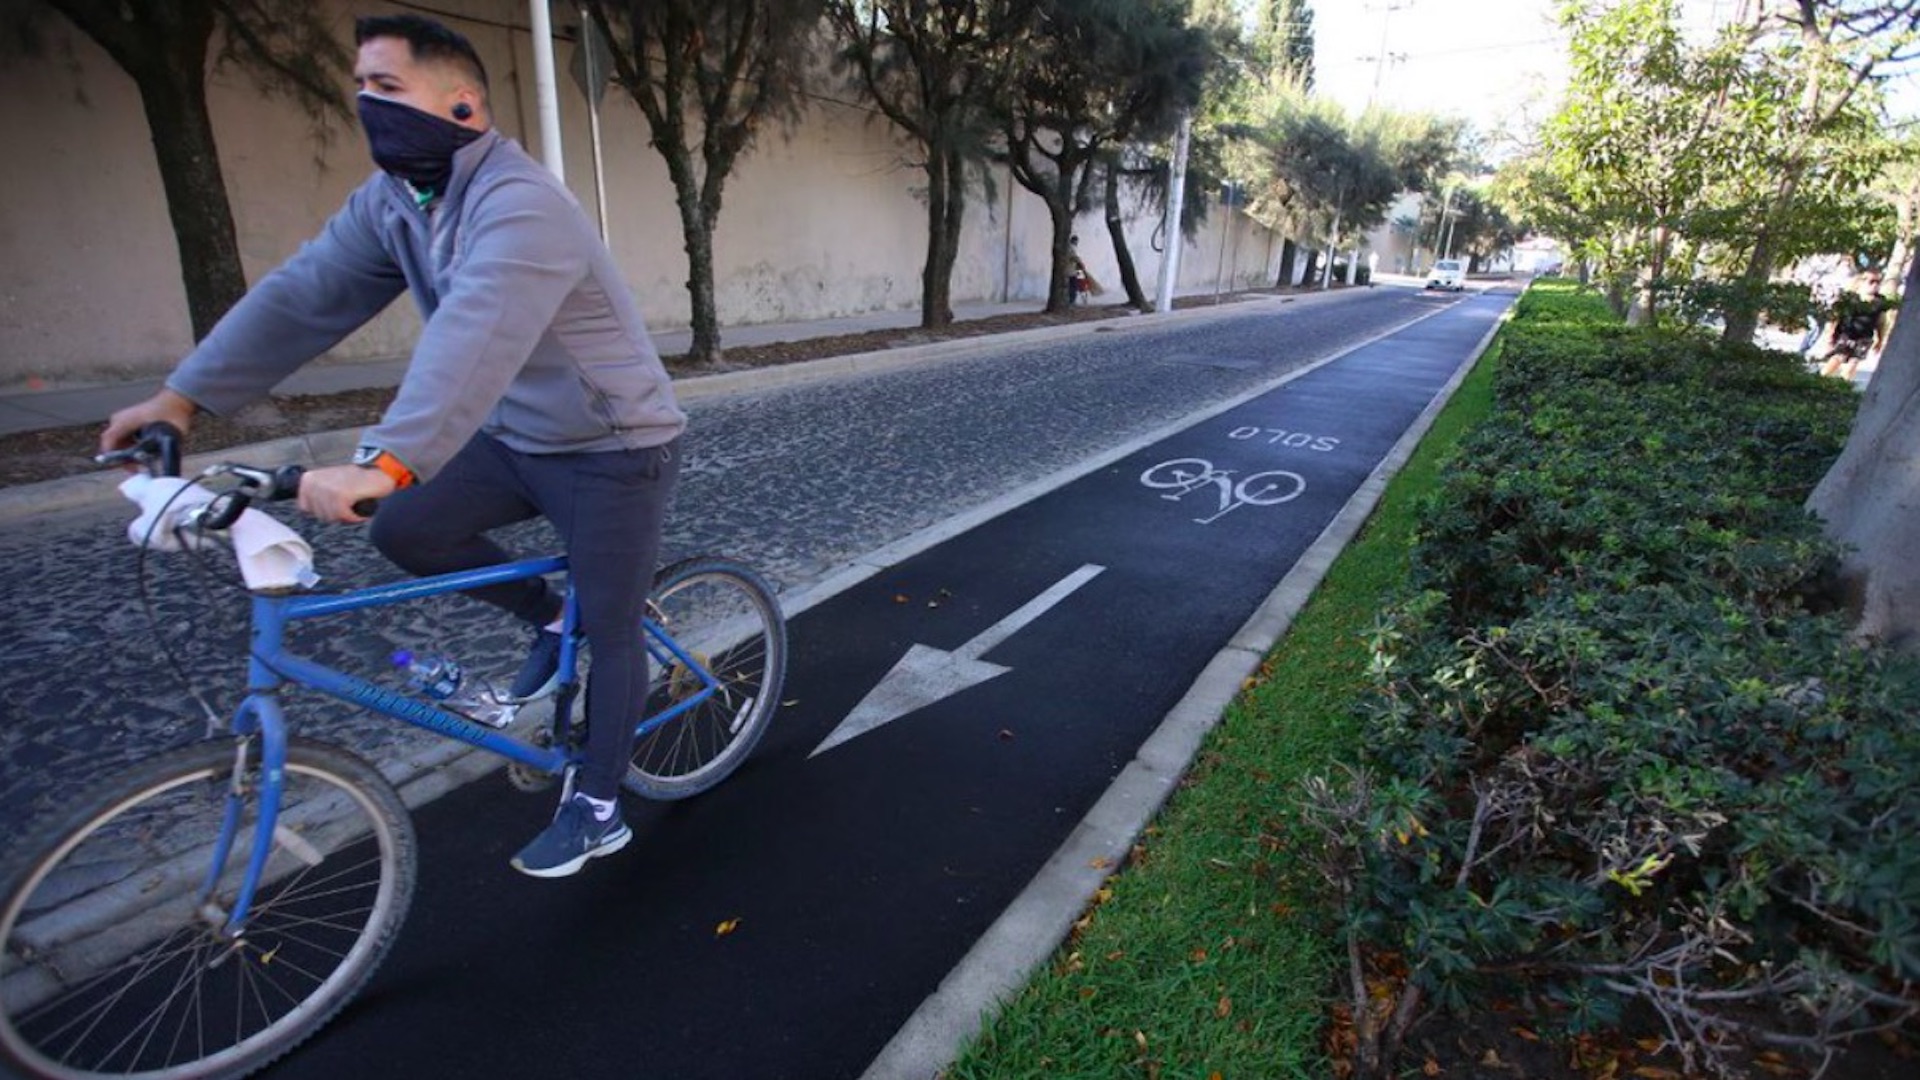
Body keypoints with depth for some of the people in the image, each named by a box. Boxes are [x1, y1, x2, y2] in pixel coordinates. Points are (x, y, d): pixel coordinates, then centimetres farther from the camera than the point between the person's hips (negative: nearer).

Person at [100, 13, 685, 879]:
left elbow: (475, 337, -40)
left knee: (609, 629, 0)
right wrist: (184, 394, -3)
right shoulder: (391, 199, 3)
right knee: (406, 530, -2)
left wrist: (386, 461, -49)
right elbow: (303, 294, 2)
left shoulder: (519, 206, -25)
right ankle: (548, 620, 21)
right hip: (520, 436, 8)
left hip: (614, 447, -8)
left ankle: (597, 808, 17)